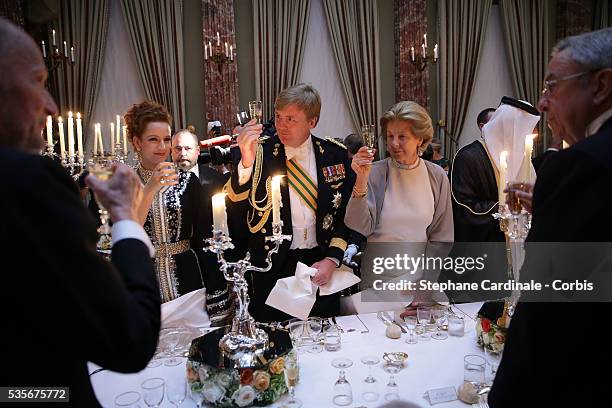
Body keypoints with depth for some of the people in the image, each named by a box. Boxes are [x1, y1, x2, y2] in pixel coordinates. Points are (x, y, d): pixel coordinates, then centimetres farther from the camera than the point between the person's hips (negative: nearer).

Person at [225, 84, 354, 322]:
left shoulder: (335, 155, -1)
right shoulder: (260, 152, -7)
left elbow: (347, 213, 5)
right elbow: (234, 211, -15)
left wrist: (331, 259, -5)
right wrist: (246, 162, -29)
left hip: (321, 267, 2)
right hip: (271, 267, -1)